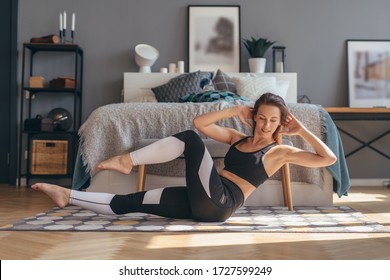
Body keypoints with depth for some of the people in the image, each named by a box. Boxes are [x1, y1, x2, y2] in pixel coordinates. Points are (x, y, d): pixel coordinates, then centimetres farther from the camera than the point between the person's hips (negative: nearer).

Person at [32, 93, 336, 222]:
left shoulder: (280, 152, 5)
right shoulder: (238, 138, 19)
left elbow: (328, 158, -3)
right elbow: (200, 122, 10)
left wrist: (302, 130, 0)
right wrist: (235, 110, 7)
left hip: (220, 202, -6)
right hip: (204, 201, 6)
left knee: (191, 139, -15)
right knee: (131, 202, 0)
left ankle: (127, 160, -9)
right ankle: (67, 195, 6)